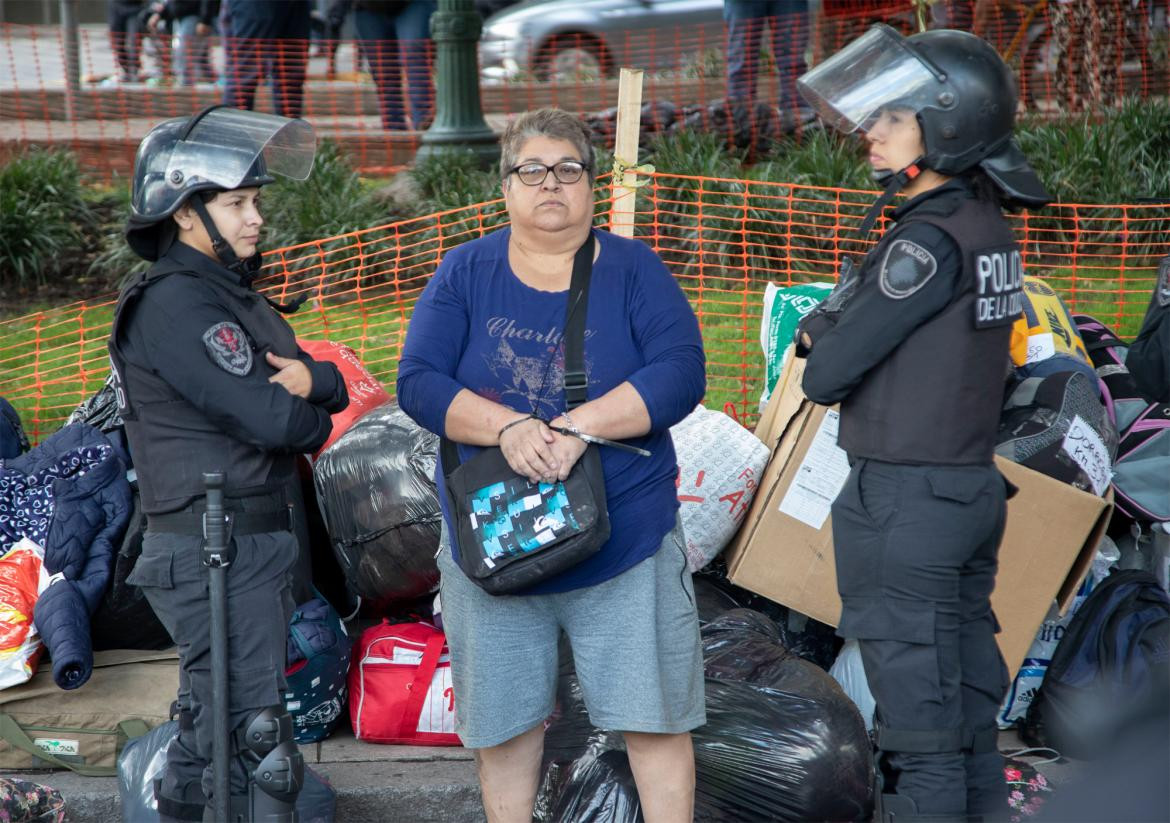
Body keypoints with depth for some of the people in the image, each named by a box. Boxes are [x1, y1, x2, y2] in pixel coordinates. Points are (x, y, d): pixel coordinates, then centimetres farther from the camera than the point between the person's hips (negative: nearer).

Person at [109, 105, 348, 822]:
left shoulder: (231, 293, 17)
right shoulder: (176, 303, -14)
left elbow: (336, 392, 14)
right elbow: (269, 418, -22)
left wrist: (310, 378, -10)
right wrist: (311, 420, 0)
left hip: (259, 539, 10)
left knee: (210, 724, 15)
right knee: (259, 739, -10)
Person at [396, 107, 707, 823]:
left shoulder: (632, 269, 0)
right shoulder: (466, 273, 2)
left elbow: (682, 374, -12)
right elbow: (418, 382, -7)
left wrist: (579, 425, -24)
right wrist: (506, 426, -24)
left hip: (627, 544, -1)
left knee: (655, 718, 3)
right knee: (502, 722, 12)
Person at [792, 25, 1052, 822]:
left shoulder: (929, 243, -20)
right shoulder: (988, 226, 7)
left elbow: (826, 375, -15)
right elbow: (853, 304, 17)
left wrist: (823, 352, 5)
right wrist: (823, 326, 0)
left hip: (906, 502, -8)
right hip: (975, 487, 8)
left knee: (915, 699, 0)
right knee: (968, 688, 15)